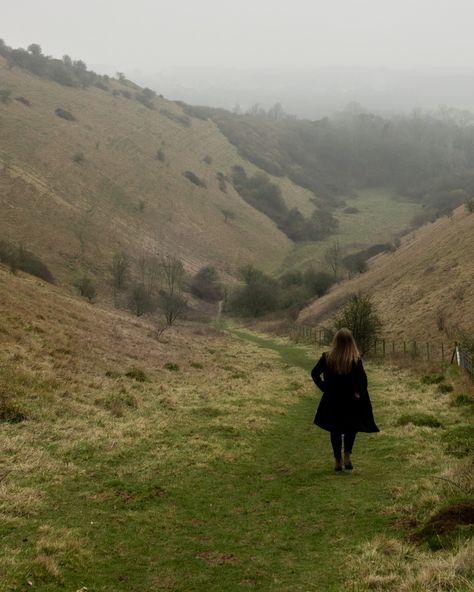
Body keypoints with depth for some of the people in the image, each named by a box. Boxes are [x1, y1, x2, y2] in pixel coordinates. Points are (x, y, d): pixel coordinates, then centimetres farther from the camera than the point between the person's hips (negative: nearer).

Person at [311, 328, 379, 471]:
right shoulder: (355, 359, -14)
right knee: (351, 428, 19)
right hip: (351, 401, -1)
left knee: (335, 430, 15)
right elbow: (363, 379, -17)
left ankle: (338, 461, 16)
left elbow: (314, 373, -7)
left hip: (332, 401, 1)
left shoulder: (327, 357, -8)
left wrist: (324, 387, 0)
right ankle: (347, 455, 1)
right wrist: (358, 393, -3)